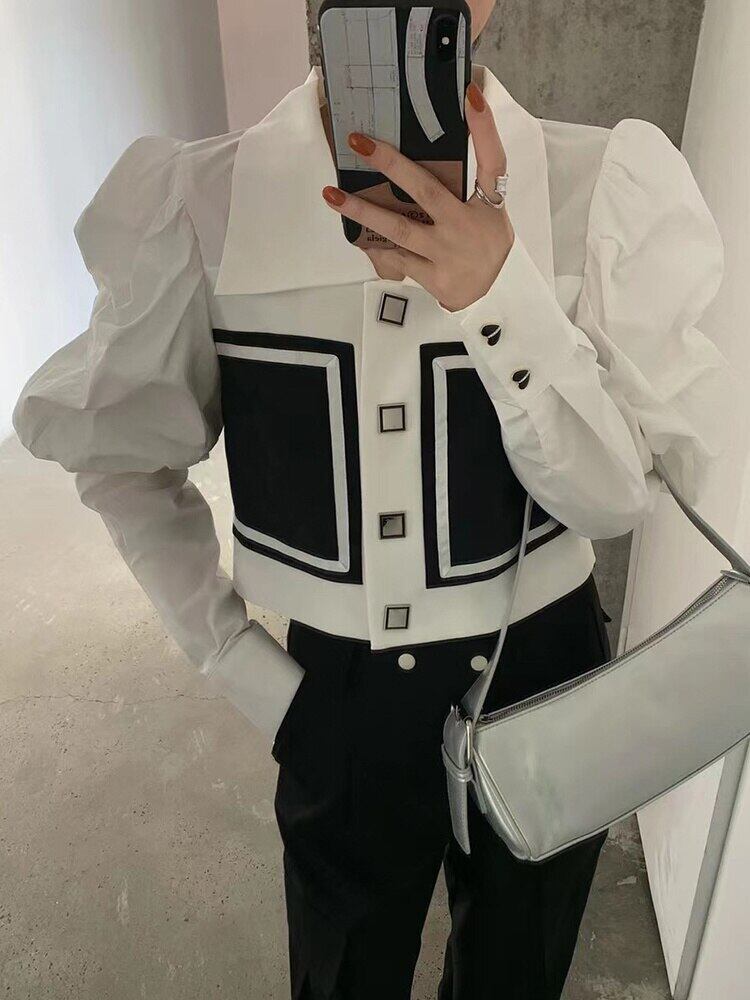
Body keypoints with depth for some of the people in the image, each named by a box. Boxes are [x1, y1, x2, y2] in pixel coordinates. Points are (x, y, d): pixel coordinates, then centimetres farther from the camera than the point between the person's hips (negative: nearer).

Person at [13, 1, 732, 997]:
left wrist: (502, 295, -31)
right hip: (338, 700, 0)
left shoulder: (607, 187, -15)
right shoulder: (197, 202, -13)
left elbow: (615, 496, -15)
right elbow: (121, 455, -1)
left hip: (542, 685, 1)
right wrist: (243, 669, -3)